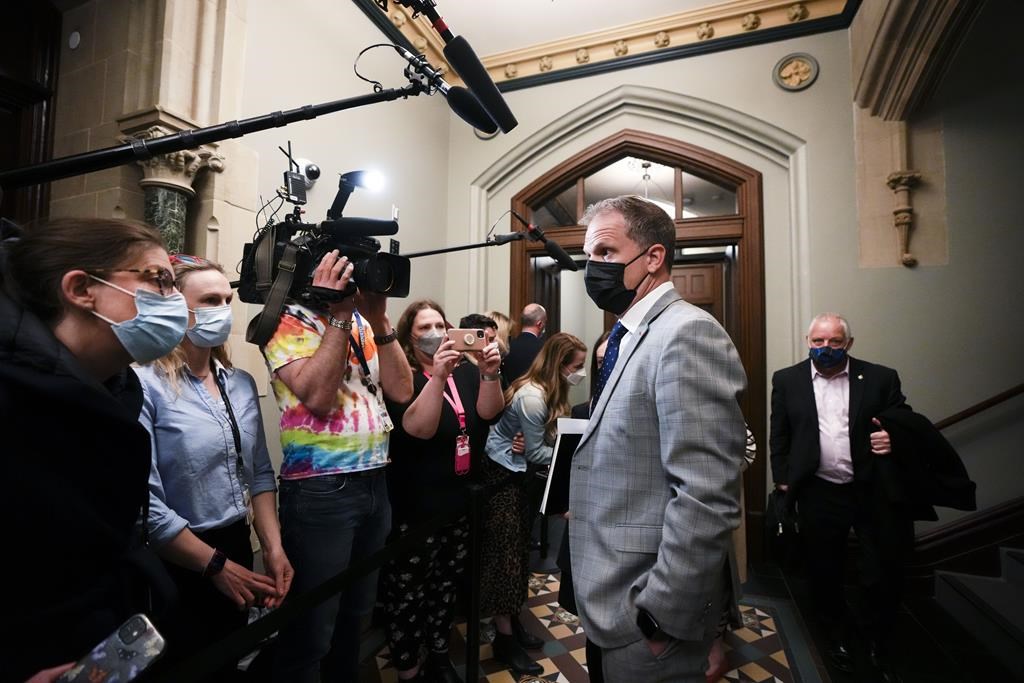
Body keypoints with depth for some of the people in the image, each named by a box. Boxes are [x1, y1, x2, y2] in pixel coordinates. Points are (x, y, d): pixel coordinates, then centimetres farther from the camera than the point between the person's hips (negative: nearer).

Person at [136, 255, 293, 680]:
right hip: (174, 567, -6)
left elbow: (260, 471, 6)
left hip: (238, 547, 6)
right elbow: (146, 502, -22)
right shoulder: (144, 384, -18)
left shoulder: (241, 383, 3)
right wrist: (216, 566, -14)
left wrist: (273, 547, -4)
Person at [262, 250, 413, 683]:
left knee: (356, 613, 23)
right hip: (321, 490, -6)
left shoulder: (363, 322, 10)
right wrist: (339, 315, -20)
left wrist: (379, 317, -8)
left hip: (374, 482, 7)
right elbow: (318, 396, -22)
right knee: (311, 629, 10)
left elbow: (401, 390, 0)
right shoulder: (287, 321, -8)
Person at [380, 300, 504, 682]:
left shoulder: (466, 371, 4)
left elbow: (488, 412, -10)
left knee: (446, 586, 19)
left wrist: (490, 374, -28)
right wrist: (438, 376, -36)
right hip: (416, 508, -4)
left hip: (461, 501, 5)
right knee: (407, 594, 4)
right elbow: (419, 429, -23)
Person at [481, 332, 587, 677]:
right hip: (500, 474, -9)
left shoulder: (548, 391, 4)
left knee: (518, 547, 14)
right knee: (505, 551, 0)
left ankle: (512, 622, 29)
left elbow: (548, 437, 4)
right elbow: (536, 452, -19)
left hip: (517, 472, 9)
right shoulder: (532, 396, -26)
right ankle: (505, 639, 13)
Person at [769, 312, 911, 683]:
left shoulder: (881, 378, -1)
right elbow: (779, 437, 4)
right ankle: (836, 637, 40)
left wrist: (895, 438, -18)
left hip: (875, 493, 0)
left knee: (886, 575, 12)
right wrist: (783, 480, 2)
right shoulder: (787, 380, 0)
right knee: (824, 574, 14)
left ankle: (877, 646, 38)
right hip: (819, 496, 0)